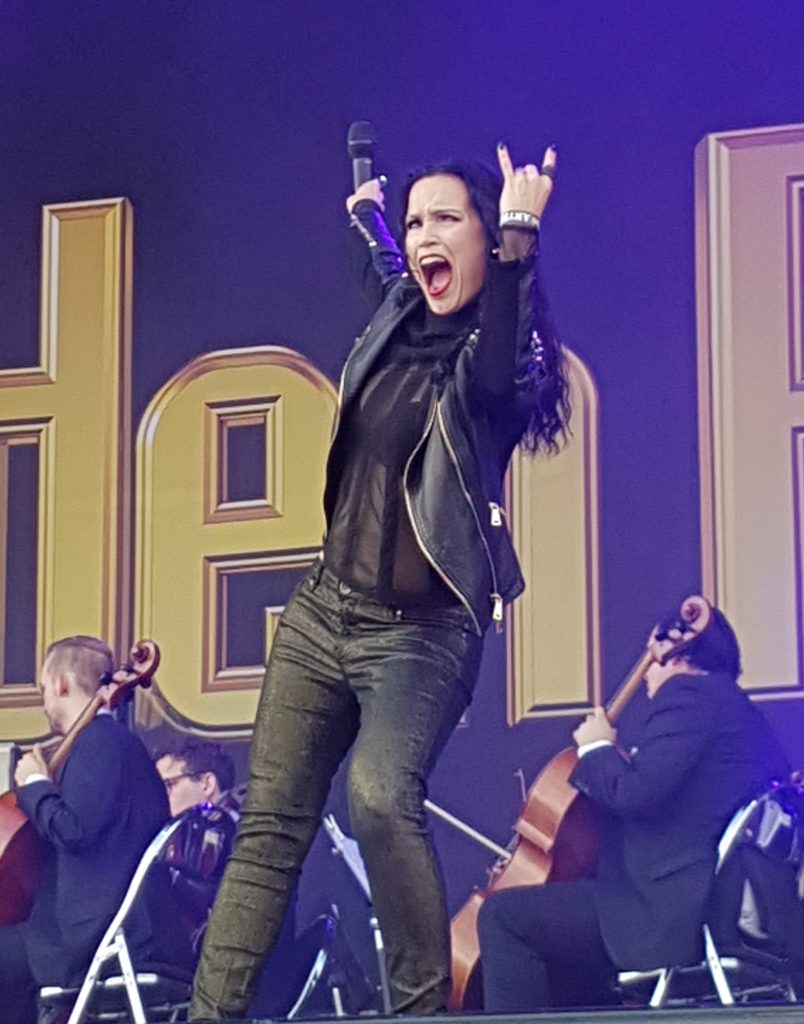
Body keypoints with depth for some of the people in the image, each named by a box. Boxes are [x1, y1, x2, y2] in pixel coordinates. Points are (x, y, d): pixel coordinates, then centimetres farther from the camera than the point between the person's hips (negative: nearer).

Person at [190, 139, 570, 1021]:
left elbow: (493, 372, -38)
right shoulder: (399, 320, 8)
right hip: (325, 608, 8)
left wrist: (520, 240, -44)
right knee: (270, 822, 6)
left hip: (422, 632, -7)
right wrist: (364, 217, 50)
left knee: (379, 796, -30)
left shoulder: (499, 350, -11)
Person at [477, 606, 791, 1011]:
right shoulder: (740, 712, 21)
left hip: (676, 915, -11)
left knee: (503, 915, -12)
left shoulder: (688, 694, -8)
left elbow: (636, 793, -20)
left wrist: (598, 749, -1)